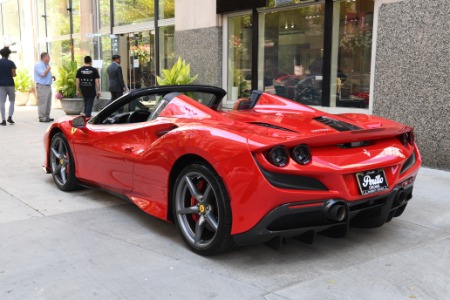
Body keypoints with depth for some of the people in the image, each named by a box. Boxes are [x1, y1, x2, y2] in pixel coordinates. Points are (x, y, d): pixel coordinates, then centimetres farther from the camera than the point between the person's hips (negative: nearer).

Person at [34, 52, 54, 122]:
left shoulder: (46, 65, 18)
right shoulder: (38, 65, -10)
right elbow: (43, 74, -23)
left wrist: (52, 77, 9)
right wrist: (48, 68, -10)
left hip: (48, 86, 9)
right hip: (42, 86, -9)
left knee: (48, 102, 11)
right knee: (42, 102, -9)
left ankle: (47, 116, 18)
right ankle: (42, 117, -6)